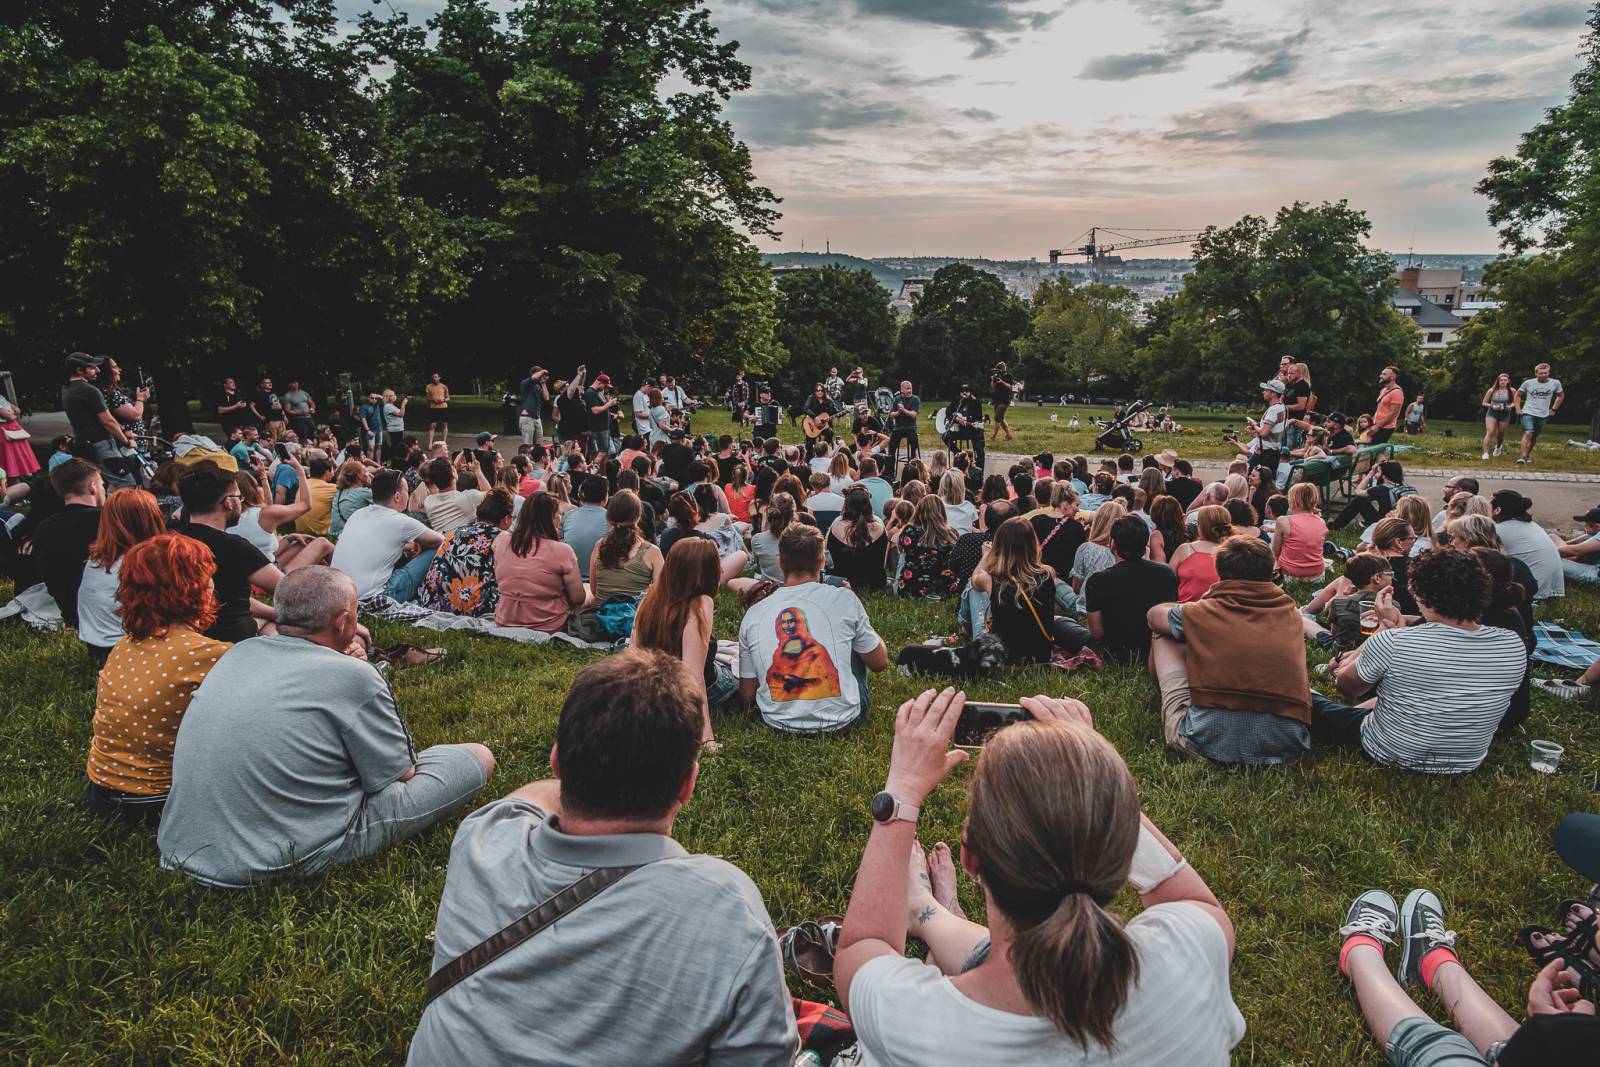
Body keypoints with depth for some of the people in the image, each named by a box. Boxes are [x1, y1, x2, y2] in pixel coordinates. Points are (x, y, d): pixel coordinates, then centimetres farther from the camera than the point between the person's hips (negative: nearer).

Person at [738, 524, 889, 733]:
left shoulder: (753, 615, -3)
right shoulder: (843, 599, -10)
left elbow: (746, 696, 2)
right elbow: (880, 662, 3)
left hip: (779, 722, 2)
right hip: (840, 719, -2)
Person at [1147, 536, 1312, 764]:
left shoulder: (1200, 613, 5)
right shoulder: (1290, 613, 12)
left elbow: (1153, 615, 28)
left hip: (1208, 741, -3)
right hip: (1285, 745, 3)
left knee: (1163, 636, 22)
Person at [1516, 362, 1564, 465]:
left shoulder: (1555, 383, 0)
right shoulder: (1528, 383, -5)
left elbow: (1561, 395, 18)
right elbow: (1518, 395, 11)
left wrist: (1554, 409, 12)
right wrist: (1518, 408, 3)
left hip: (1543, 415, 3)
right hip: (1528, 413, -3)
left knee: (1534, 437, 11)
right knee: (1528, 434, -19)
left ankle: (1528, 454, 27)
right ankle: (1523, 456, -24)